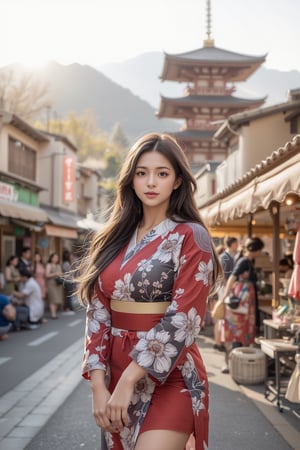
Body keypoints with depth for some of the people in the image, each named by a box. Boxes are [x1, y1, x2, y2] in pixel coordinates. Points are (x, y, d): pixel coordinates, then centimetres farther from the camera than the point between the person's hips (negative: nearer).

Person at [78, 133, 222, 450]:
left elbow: (183, 318, -15)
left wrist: (129, 379, -17)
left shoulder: (191, 237, -7)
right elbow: (98, 313, 3)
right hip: (118, 375, 5)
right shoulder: (114, 239, 8)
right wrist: (98, 385, -7)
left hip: (169, 377, -5)